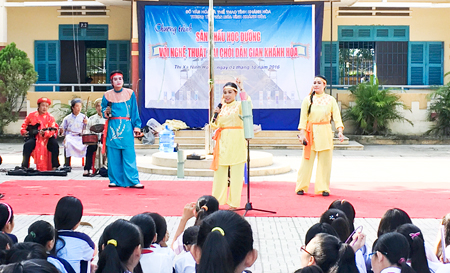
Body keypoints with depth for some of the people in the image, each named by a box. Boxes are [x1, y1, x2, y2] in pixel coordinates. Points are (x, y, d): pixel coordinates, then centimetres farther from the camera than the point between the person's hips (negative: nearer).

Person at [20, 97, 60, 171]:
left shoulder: (50, 117, -4)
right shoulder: (31, 115, 2)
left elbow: (53, 130, -14)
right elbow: (24, 125, 18)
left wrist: (44, 133, -31)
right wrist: (24, 131, -1)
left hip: (47, 138, -1)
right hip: (34, 137, 1)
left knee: (55, 145, -25)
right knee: (27, 145, -25)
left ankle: (55, 166, -14)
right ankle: (25, 166, -13)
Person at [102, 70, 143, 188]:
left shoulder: (130, 93, 8)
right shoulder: (107, 95, 9)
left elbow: (134, 111, 9)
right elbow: (103, 109, 19)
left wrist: (136, 126, 3)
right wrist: (105, 113, -4)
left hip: (126, 127, -1)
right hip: (113, 127, 1)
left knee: (129, 155, -6)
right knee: (114, 155, 0)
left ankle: (133, 180, -5)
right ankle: (115, 180, 8)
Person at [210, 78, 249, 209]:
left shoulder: (239, 105, 1)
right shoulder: (221, 107, 13)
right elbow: (214, 126, 12)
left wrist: (241, 89, -22)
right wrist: (215, 114, -5)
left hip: (236, 142, -4)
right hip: (223, 142, 4)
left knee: (236, 172, -3)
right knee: (220, 170, 5)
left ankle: (234, 202, 2)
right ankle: (217, 200, 14)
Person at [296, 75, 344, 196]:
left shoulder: (330, 100, 5)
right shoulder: (308, 100, 5)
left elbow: (336, 116, -2)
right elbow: (303, 118, 2)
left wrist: (340, 131, -16)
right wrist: (302, 133, -8)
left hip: (325, 133, 1)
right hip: (311, 132, -1)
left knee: (325, 161, 2)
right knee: (307, 160, -2)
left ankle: (323, 188, 11)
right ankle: (301, 187, 8)